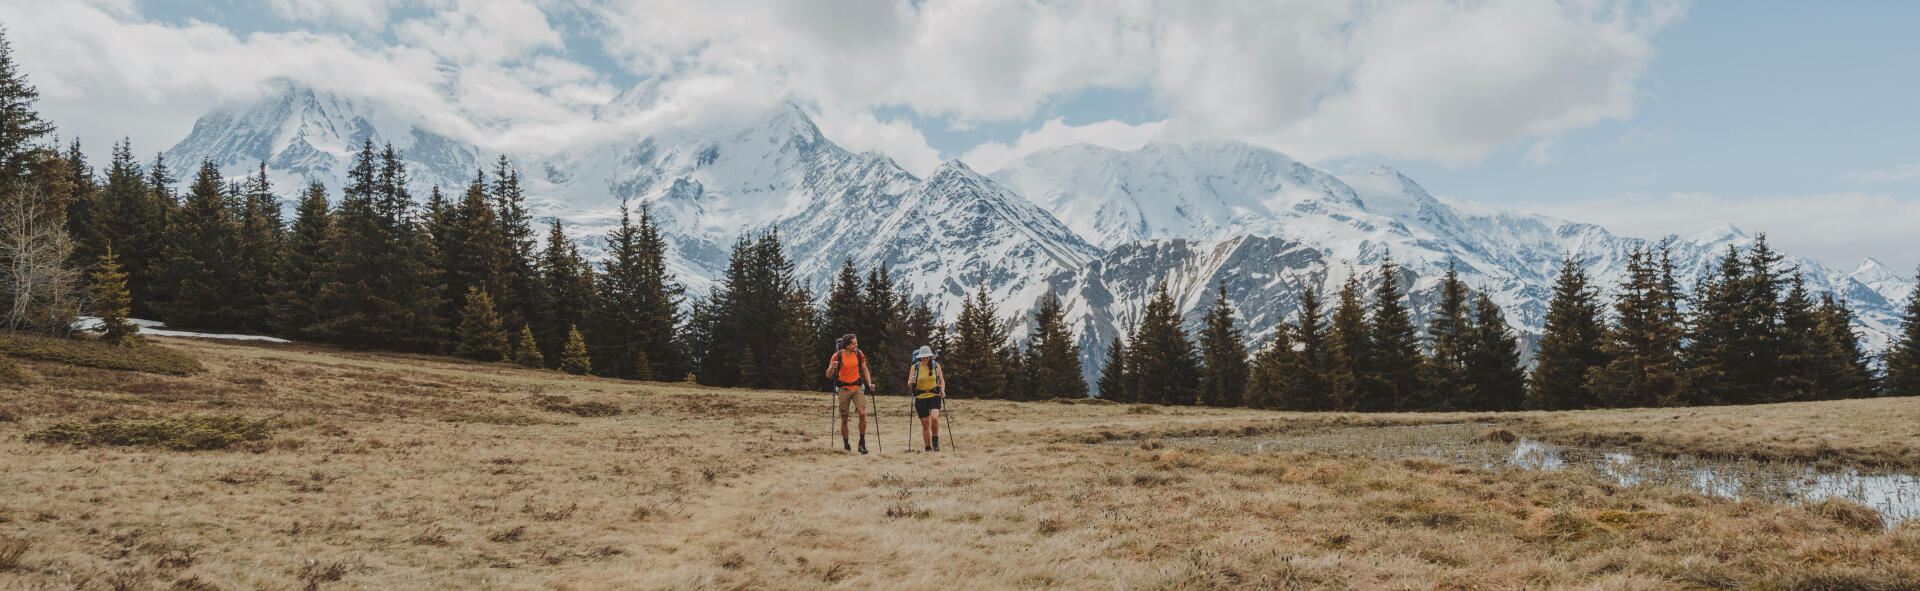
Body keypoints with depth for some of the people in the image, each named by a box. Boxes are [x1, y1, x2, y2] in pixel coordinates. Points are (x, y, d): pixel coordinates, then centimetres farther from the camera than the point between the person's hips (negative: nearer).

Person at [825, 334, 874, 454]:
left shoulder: (859, 354, 2)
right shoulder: (837, 356, -6)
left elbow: (864, 370, 15)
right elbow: (828, 376, -4)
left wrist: (869, 384, 2)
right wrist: (832, 367, -25)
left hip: (857, 388, 1)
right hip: (843, 389, -1)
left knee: (862, 413, -17)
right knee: (844, 418, 2)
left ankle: (862, 443, -9)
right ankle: (845, 443, 20)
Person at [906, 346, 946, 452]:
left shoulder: (936, 366, 4)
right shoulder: (915, 367, 2)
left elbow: (942, 381, 11)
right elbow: (909, 384, 5)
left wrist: (942, 390, -8)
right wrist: (911, 382, -19)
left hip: (934, 396, -1)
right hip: (921, 397, 1)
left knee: (934, 418, -22)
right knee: (925, 423, 2)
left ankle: (935, 440, 0)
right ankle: (928, 448, 12)